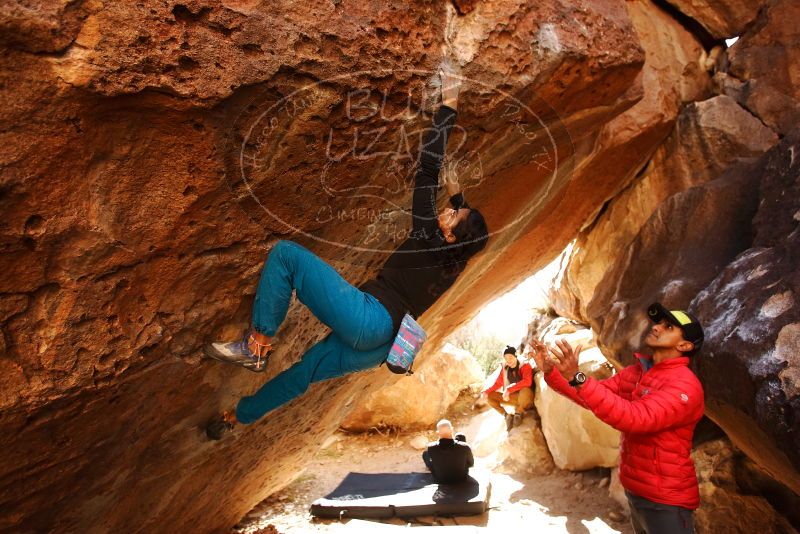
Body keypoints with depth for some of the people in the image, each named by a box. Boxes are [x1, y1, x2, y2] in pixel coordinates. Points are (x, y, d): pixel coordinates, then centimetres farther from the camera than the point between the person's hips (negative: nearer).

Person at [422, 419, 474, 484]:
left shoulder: (431, 448, -29)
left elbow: (429, 465, -6)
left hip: (439, 480, 0)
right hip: (461, 479, 0)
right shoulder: (464, 447, -31)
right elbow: (471, 463, -9)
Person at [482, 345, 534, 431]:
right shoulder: (505, 368, 2)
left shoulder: (525, 365, -13)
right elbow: (498, 383, 9)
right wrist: (487, 391, -10)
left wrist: (509, 389, -35)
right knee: (489, 396, -7)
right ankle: (507, 416, -8)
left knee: (525, 390, -40)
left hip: (526, 398, -5)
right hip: (513, 397, 6)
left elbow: (527, 381, -30)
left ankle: (518, 413, -14)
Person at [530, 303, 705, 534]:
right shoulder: (635, 372, 3)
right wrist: (550, 372, -9)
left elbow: (636, 418, -36)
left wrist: (577, 378, -44)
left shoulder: (685, 385, -22)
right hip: (635, 489, 8)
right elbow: (593, 396, 7)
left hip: (665, 500, -8)